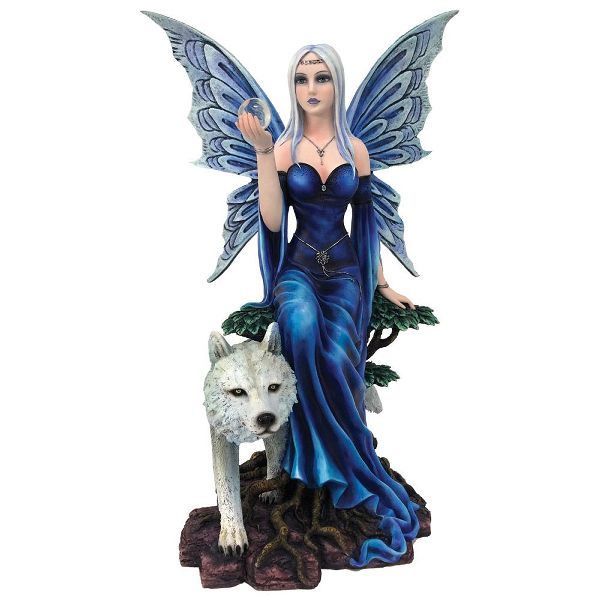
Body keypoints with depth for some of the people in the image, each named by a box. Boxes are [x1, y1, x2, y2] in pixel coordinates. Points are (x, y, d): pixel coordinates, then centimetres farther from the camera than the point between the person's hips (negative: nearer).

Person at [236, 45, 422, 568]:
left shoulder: (355, 149, 8)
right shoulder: (284, 148, 3)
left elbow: (366, 220, 13)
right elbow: (272, 221, -9)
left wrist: (383, 283, 14)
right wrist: (262, 151, -16)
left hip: (344, 270, 1)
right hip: (298, 266, -1)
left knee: (339, 361, -26)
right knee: (301, 327, -36)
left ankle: (335, 470, -5)